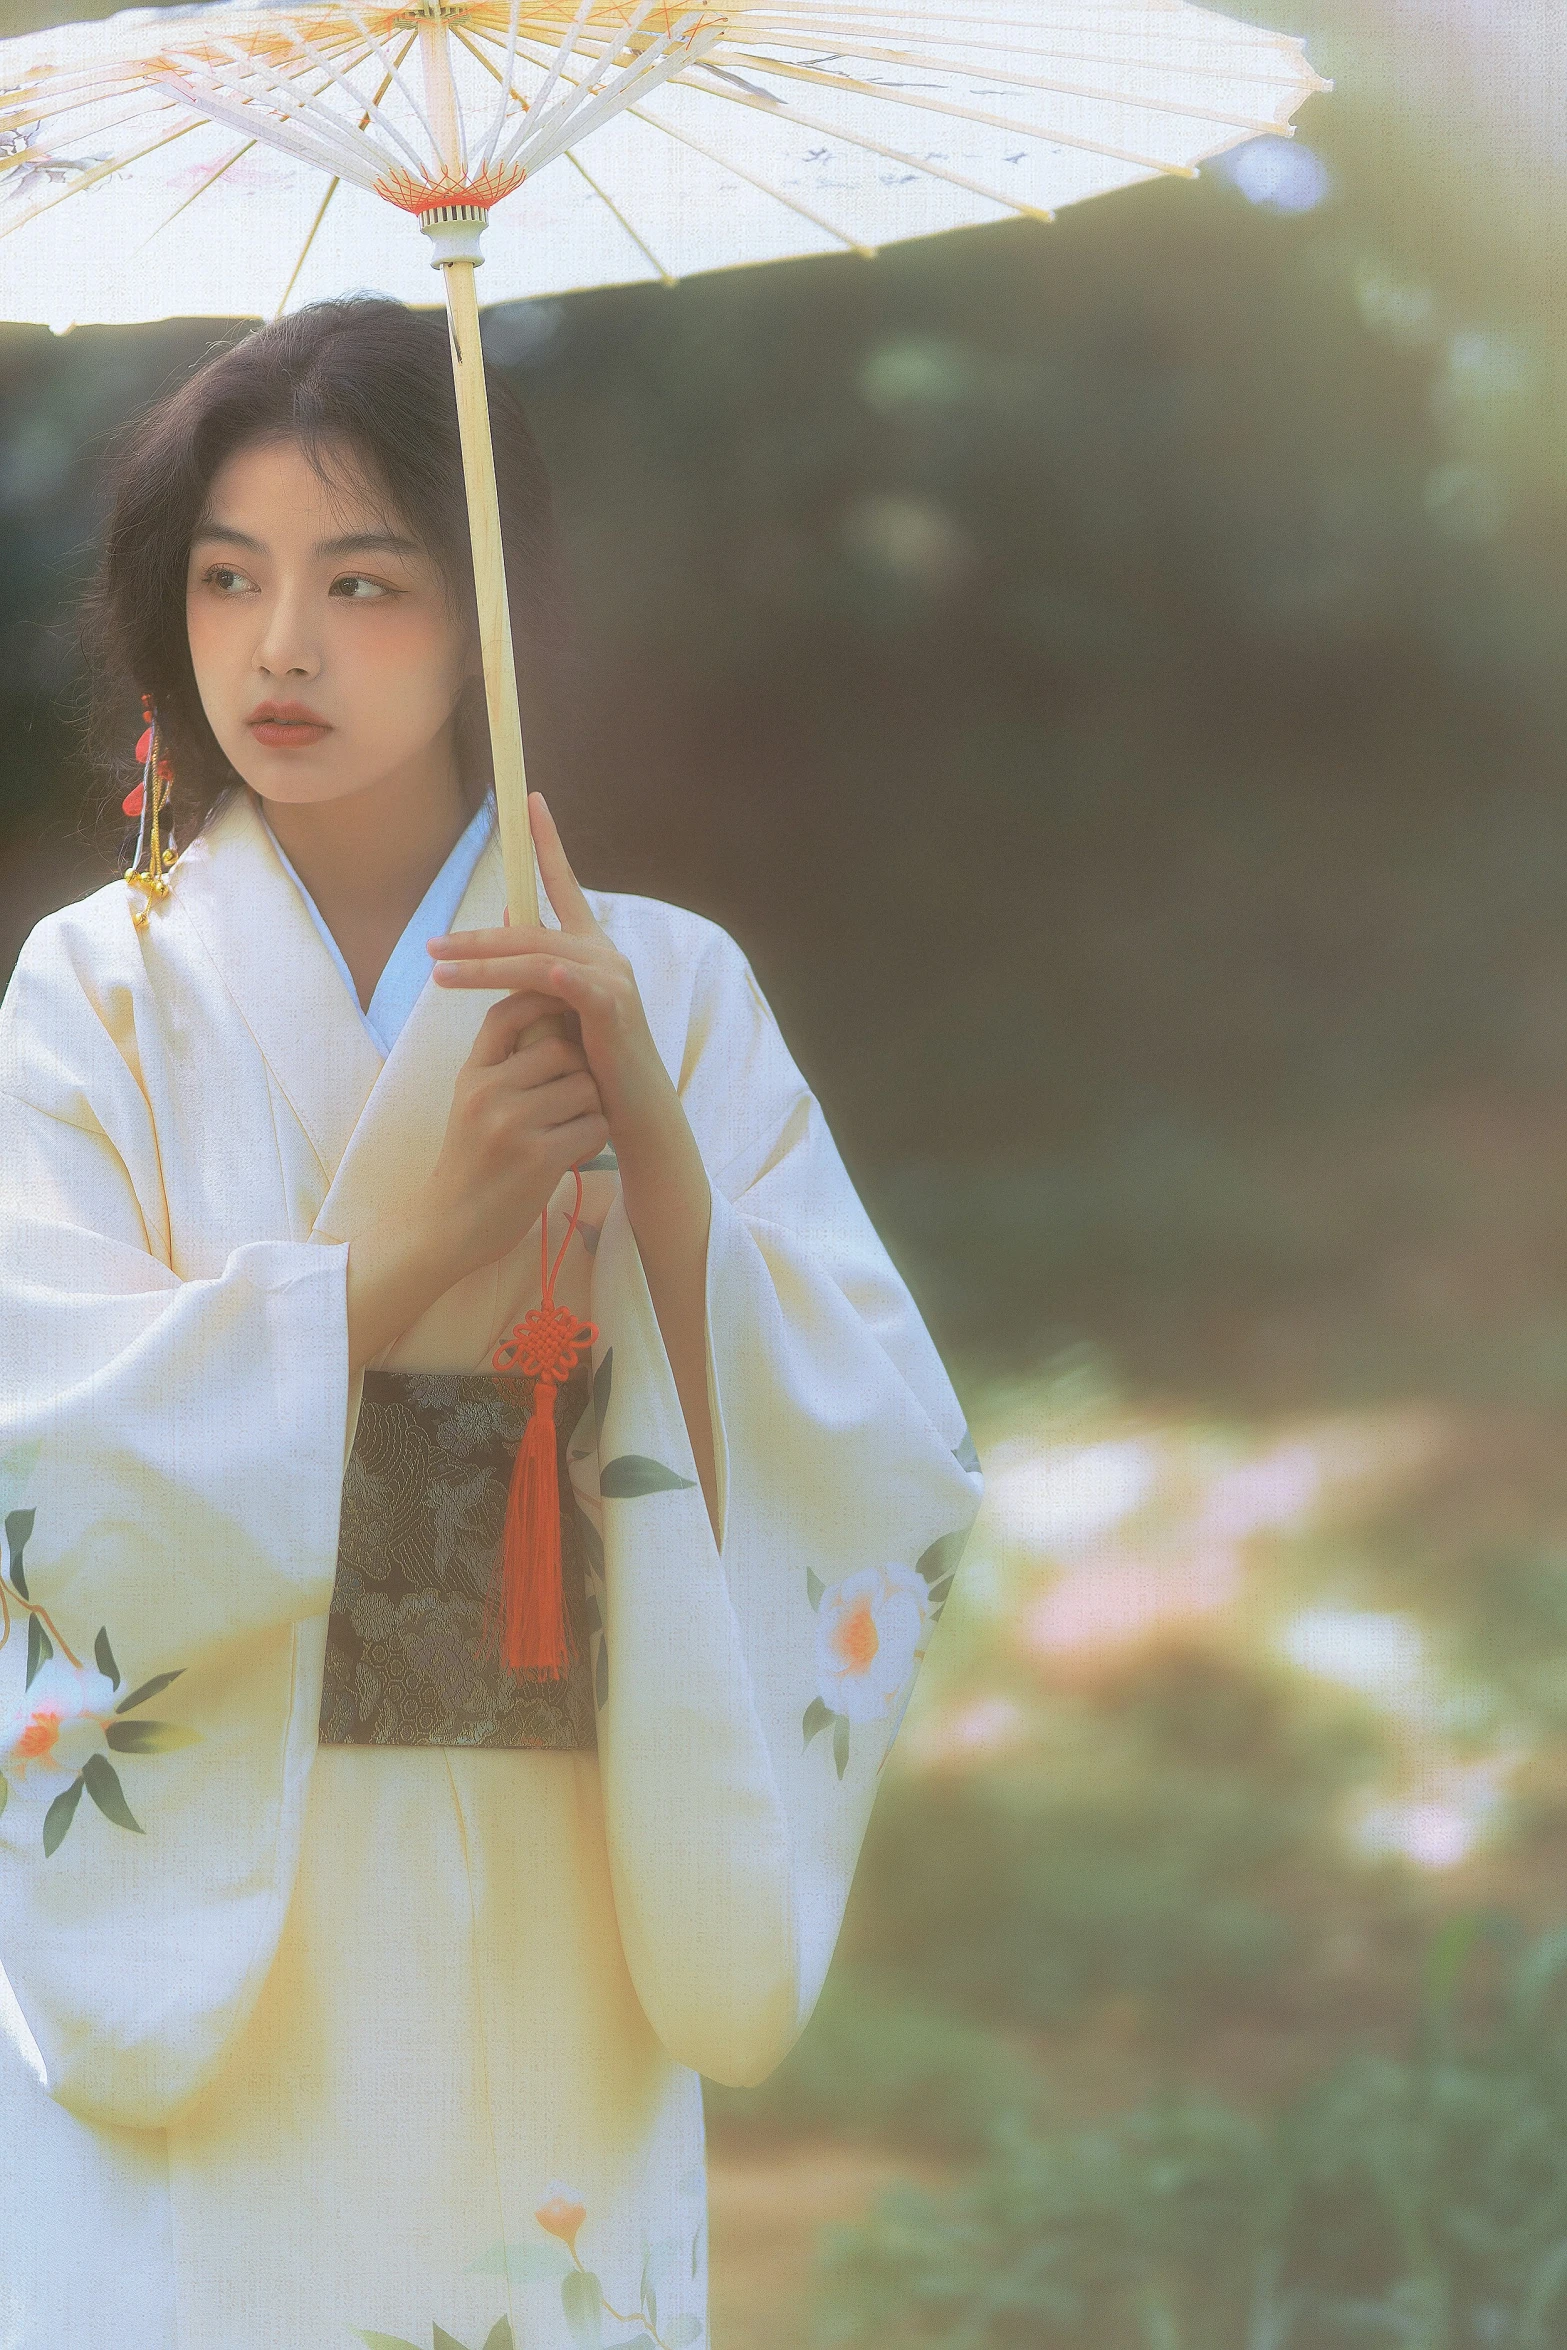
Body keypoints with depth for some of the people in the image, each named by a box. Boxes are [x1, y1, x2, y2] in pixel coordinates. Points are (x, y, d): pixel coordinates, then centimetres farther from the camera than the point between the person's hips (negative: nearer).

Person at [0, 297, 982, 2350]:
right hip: (194, 1925, -1)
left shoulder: (671, 990, 1)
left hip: (544, 1947, 1)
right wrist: (401, 1247, -18)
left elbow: (881, 1466, -8)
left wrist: (656, 1145, -19)